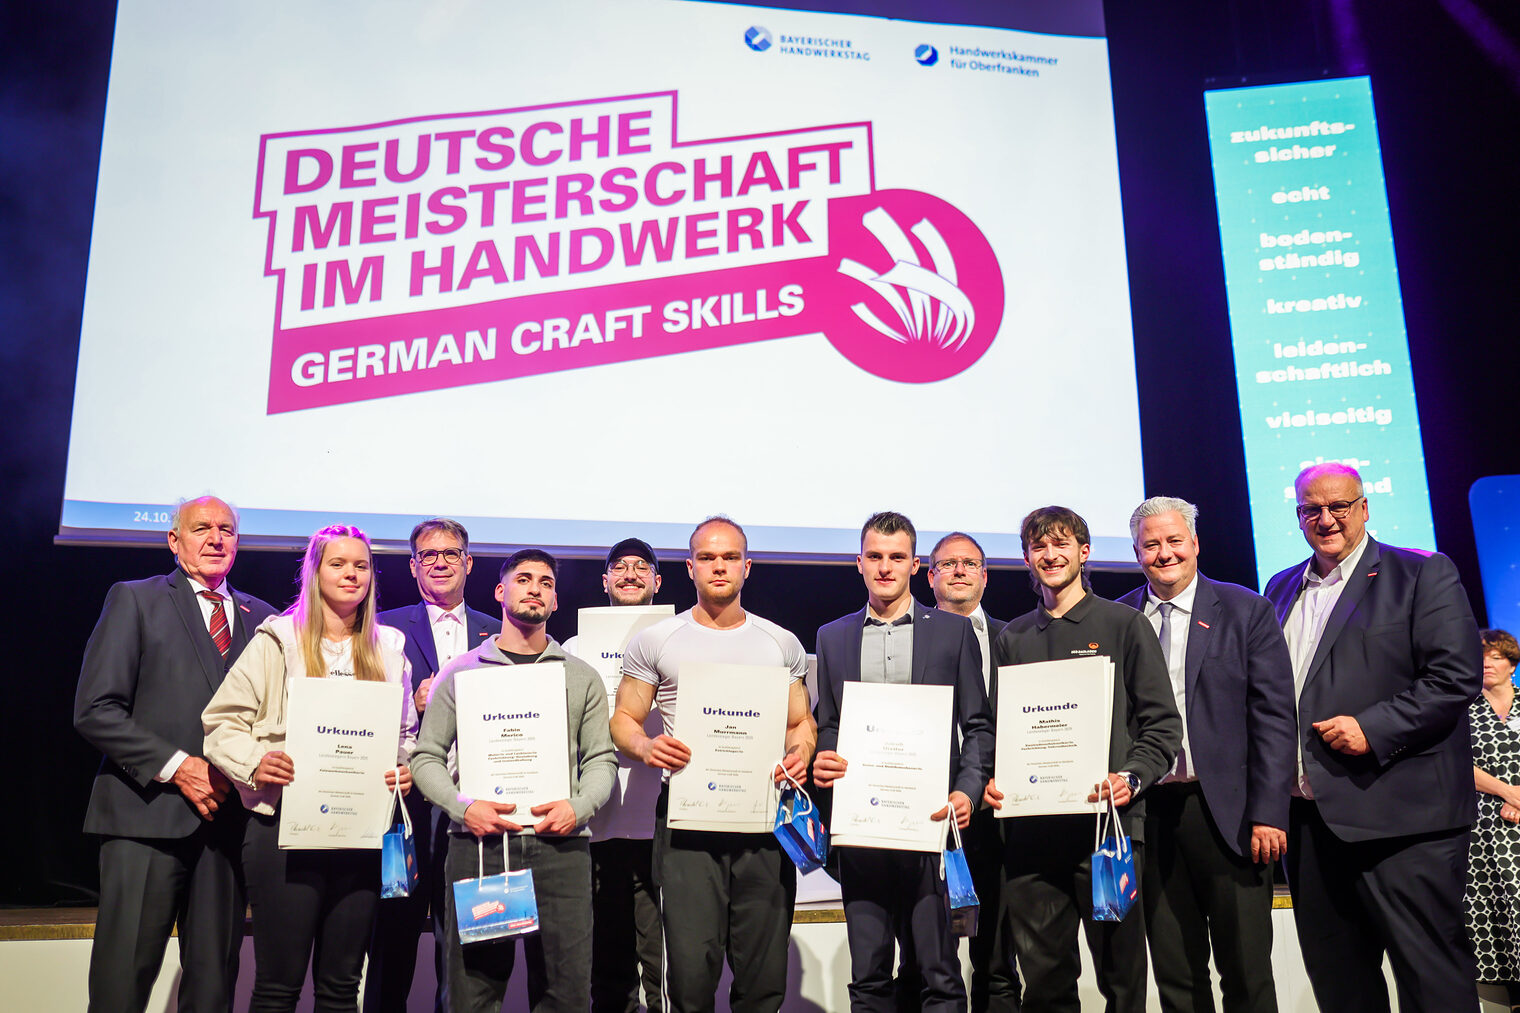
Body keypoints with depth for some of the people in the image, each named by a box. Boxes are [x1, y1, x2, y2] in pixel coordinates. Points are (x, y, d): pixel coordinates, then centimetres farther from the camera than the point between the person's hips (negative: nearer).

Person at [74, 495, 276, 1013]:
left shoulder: (261, 617, 15)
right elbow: (95, 711, -4)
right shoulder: (134, 600, 4)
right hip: (148, 814, -3)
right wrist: (177, 766, -12)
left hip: (227, 815, 4)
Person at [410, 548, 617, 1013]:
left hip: (561, 844, 1)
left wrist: (579, 806, -7)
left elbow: (601, 760, 12)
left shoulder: (582, 677, 16)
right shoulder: (461, 672, 12)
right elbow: (427, 756, 8)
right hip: (477, 842, -1)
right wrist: (463, 806, -8)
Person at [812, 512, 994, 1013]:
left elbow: (978, 725, 6)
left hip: (930, 821, -2)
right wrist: (821, 763, -5)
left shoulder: (953, 631, 7)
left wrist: (967, 790, -9)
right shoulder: (832, 637, 14)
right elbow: (825, 725, 16)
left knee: (939, 972, -2)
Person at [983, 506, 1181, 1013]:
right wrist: (993, 780, 0)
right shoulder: (1011, 638, 16)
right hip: (1030, 829, 3)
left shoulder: (1126, 626, 6)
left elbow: (1161, 723, 2)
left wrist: (1131, 778, -13)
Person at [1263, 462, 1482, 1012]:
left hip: (1400, 819, -6)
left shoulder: (1425, 574, -1)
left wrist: (1372, 730, -17)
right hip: (1309, 816, 6)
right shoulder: (1282, 589, 17)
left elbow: (1456, 676, -11)